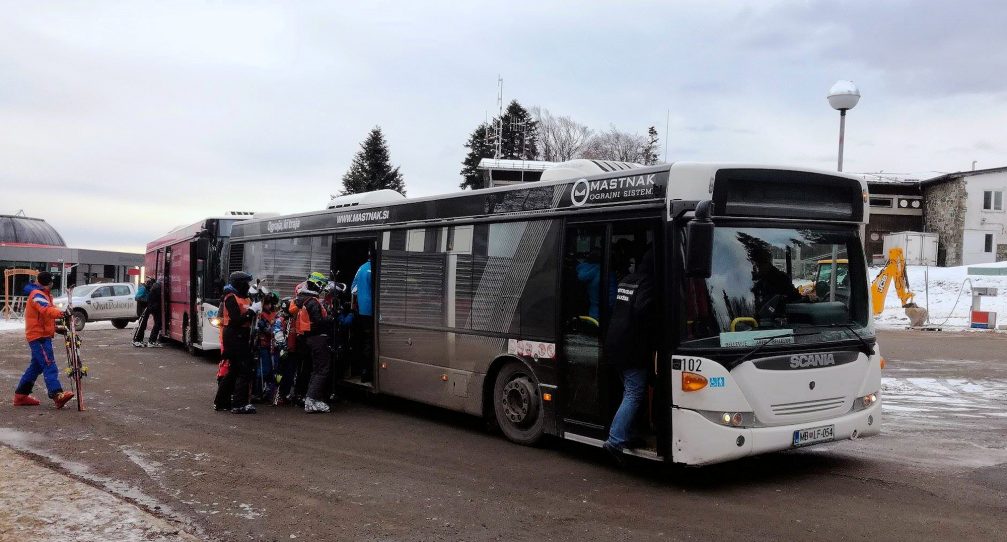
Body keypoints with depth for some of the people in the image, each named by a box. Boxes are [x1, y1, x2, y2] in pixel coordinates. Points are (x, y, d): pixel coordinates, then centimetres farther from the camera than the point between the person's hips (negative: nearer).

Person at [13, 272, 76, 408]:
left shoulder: (43, 294, 20)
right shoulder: (37, 295, -13)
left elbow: (48, 310, 22)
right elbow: (46, 309, -33)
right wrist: (61, 314, -50)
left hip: (41, 335, 10)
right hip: (39, 336, -10)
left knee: (36, 366, 16)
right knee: (49, 365, -19)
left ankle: (21, 396, 22)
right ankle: (57, 395, -29)